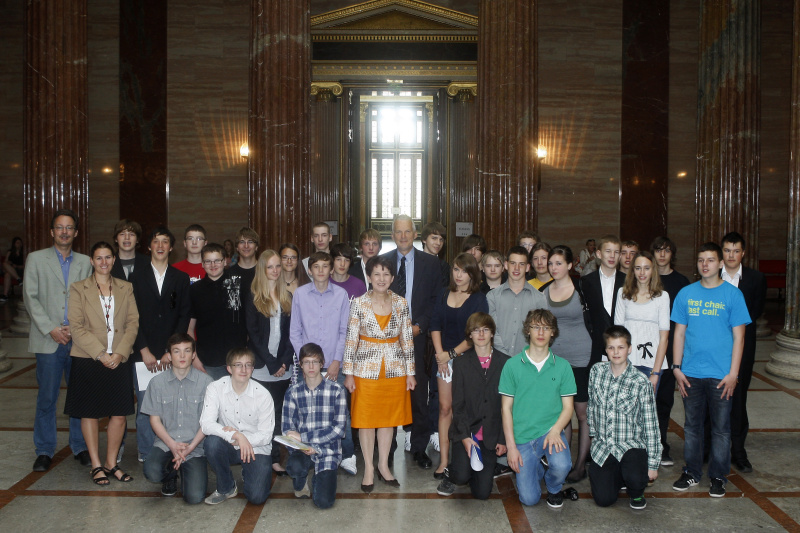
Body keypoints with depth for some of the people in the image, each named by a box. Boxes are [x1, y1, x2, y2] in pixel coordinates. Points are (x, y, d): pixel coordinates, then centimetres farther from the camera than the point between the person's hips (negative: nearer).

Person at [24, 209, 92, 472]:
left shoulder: (85, 262, 11)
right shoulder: (36, 259, 6)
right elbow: (30, 298, 0)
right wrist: (51, 329, -9)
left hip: (79, 340, 2)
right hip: (48, 341, -1)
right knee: (46, 398, 2)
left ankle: (80, 447, 18)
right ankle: (44, 451, 14)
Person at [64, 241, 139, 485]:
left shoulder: (125, 288, 10)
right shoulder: (78, 289, 3)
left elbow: (133, 323, 3)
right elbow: (76, 327, -5)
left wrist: (120, 353, -10)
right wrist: (100, 354, -13)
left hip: (119, 360, 2)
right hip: (88, 361, -2)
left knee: (119, 414, 2)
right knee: (89, 413, 3)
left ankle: (111, 463, 16)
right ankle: (96, 465, 15)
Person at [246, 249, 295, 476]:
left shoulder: (287, 296, 12)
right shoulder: (252, 297, 1)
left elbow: (291, 332, 8)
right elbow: (253, 334, -4)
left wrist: (284, 361, -5)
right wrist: (271, 364, -9)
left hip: (283, 367, 3)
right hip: (261, 367, -3)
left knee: (278, 413, 3)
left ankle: (275, 459, 7)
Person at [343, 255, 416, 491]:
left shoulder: (401, 303, 1)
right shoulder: (359, 303, -5)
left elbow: (407, 339, 4)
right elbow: (351, 339, -4)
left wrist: (410, 372, 4)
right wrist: (348, 372, -5)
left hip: (394, 369, 2)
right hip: (366, 368, -2)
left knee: (389, 418, 9)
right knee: (366, 418, 5)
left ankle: (384, 465, 23)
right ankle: (368, 468, 17)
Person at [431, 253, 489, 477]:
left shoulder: (479, 299, -4)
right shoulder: (444, 295, 10)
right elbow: (435, 325, 6)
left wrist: (452, 353, -11)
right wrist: (439, 353, -6)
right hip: (445, 358, 4)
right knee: (445, 408, 3)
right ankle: (444, 460, 6)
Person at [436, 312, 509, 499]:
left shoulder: (504, 363, 2)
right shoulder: (461, 363, 2)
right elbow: (458, 404, -2)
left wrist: (503, 439, -3)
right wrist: (465, 436, -13)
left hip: (491, 434, 1)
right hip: (466, 431, -1)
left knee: (482, 492, -4)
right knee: (462, 476, -23)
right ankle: (451, 477, 13)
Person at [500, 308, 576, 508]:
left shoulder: (562, 366, 3)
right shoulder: (512, 365, 0)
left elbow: (567, 407, 4)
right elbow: (506, 408, 1)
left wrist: (555, 431, -16)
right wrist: (511, 446, -6)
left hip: (551, 431, 0)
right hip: (522, 437, 0)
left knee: (561, 466, -32)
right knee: (529, 499, -8)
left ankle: (554, 489, 6)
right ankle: (537, 468, 28)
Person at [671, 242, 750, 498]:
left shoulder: (733, 294, -2)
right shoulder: (686, 294, 5)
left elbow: (738, 337, -2)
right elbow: (679, 333, 8)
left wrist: (733, 373, -8)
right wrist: (677, 368, 2)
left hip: (721, 374, -2)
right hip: (691, 373, 2)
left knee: (721, 428, 5)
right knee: (691, 426, 11)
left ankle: (718, 476, 19)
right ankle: (692, 472, 24)